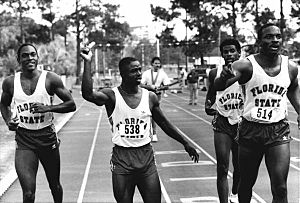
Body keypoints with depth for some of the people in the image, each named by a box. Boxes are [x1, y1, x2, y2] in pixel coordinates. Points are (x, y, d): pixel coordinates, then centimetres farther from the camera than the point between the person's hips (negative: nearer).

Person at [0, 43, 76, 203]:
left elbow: (71, 104, -3)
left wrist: (48, 108, -18)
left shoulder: (51, 79, -5)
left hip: (48, 138, 0)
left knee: (54, 185, 18)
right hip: (24, 141, 0)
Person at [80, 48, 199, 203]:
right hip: (121, 159, -2)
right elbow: (88, 94, -28)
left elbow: (165, 124, 14)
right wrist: (87, 62, -26)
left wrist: (185, 144, 17)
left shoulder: (150, 97, 2)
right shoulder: (111, 96, -7)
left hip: (146, 156, 3)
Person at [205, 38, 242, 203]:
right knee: (222, 168, -8)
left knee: (239, 166, 16)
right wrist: (208, 106, -4)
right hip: (222, 123, -1)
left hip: (241, 123, 1)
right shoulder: (215, 73, 0)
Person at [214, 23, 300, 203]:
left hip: (279, 131, 1)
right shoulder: (246, 65, -12)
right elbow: (218, 87, -27)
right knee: (246, 183, 13)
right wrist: (224, 78, -50)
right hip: (250, 129, -1)